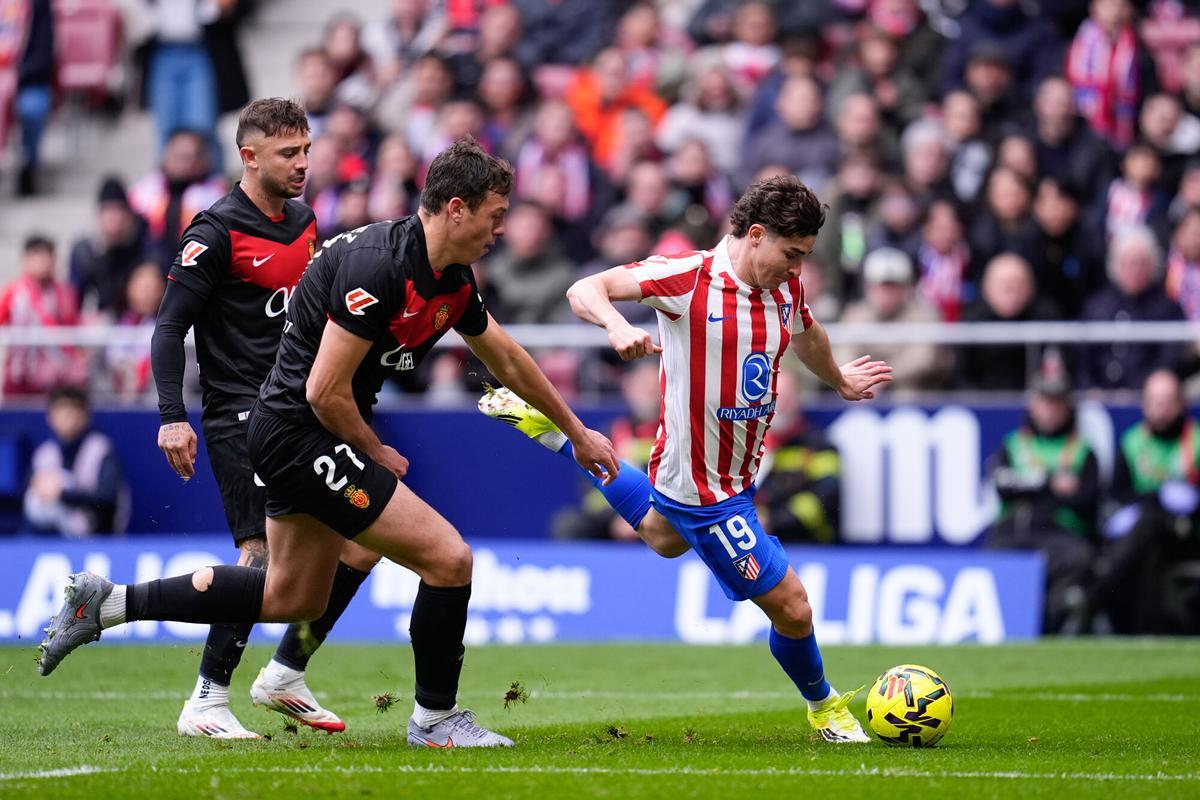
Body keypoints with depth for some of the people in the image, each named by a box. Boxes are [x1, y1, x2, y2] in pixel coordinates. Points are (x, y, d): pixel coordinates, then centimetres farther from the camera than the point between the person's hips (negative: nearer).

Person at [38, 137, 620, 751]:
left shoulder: (453, 281, 5)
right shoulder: (378, 264, -25)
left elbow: (508, 360, 22)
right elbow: (325, 390, -24)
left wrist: (578, 433, 30)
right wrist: (377, 454, -9)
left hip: (298, 436, 10)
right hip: (302, 431, -10)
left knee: (292, 597, 22)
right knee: (448, 558, -11)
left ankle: (107, 603, 25)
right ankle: (435, 718, 6)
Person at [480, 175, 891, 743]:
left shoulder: (785, 288, 0)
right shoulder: (687, 277, -23)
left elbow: (805, 334, 24)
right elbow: (584, 290, -24)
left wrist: (840, 381, 43)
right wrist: (616, 326, -46)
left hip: (741, 470, 9)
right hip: (705, 491, -9)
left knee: (664, 539, 39)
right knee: (791, 610, -5)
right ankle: (824, 706, 25)